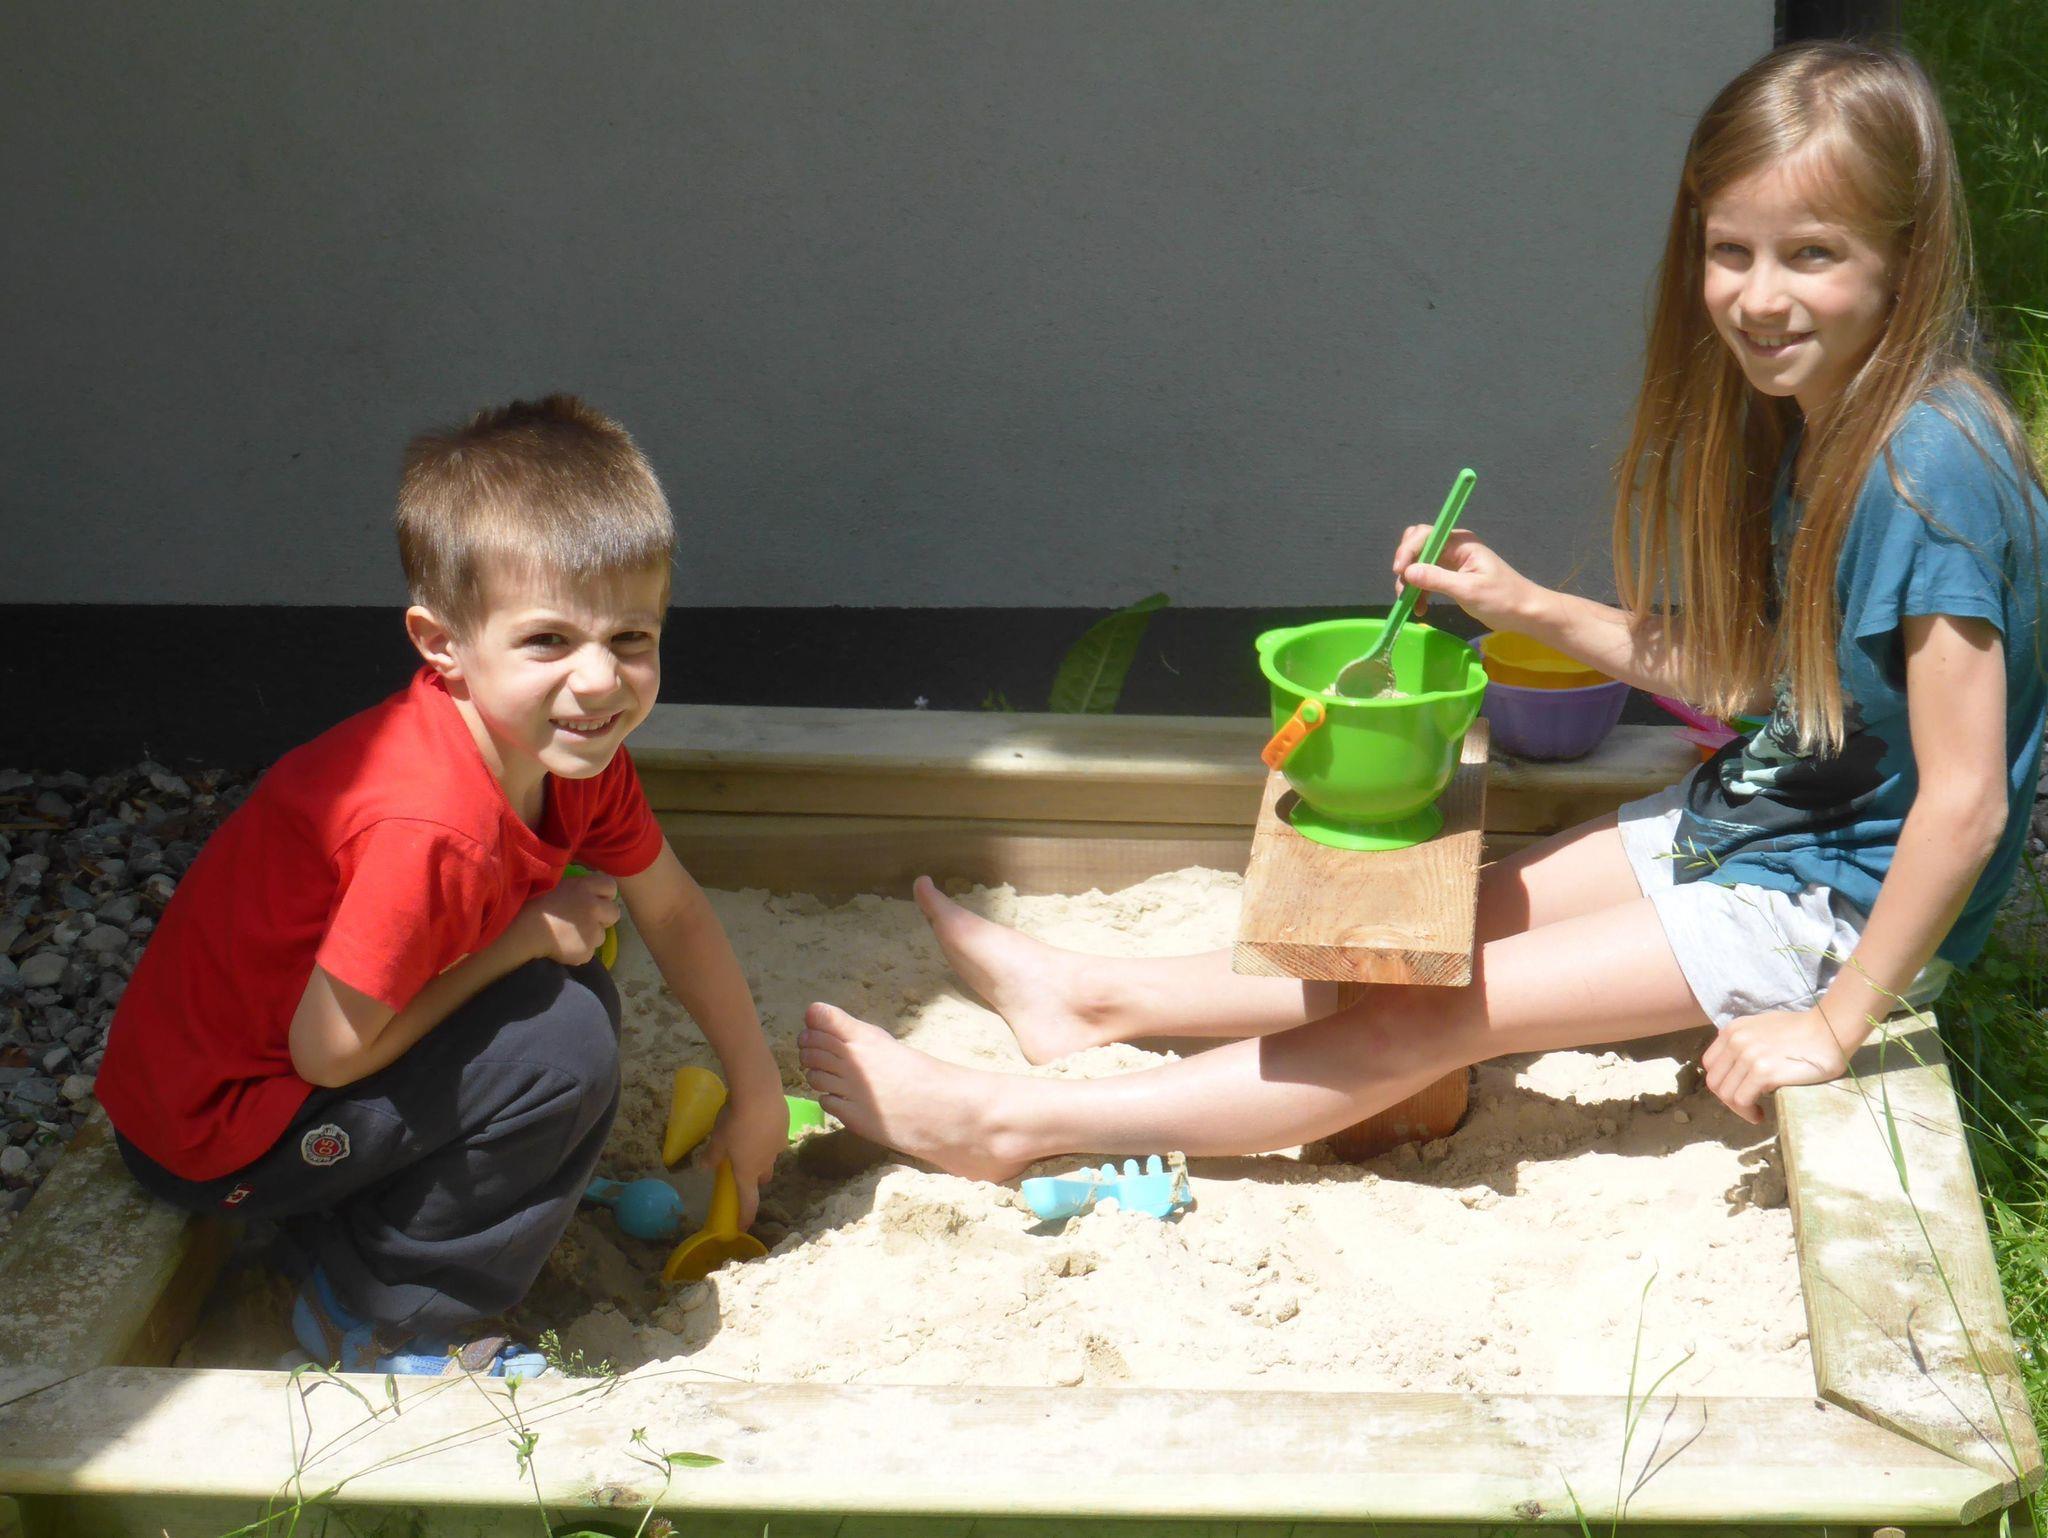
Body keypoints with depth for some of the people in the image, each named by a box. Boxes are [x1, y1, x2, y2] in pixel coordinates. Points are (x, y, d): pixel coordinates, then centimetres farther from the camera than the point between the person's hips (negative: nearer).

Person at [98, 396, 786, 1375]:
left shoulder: (576, 751, -7)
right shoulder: (433, 827, -34)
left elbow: (673, 913, 9)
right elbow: (329, 1050, -25)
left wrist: (757, 1093, 15)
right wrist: (527, 937, -19)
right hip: (209, 1130, -9)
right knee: (565, 1043, -20)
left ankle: (334, 1227, 16)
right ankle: (379, 1320, -2)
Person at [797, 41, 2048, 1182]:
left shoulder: (1928, 471, -29)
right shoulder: (1799, 421, 1)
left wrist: (1837, 1020, -22)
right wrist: (1529, 608, 5)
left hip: (1846, 901, -8)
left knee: (1434, 1014, -8)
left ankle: (1007, 1123, -5)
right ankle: (1091, 998, 21)